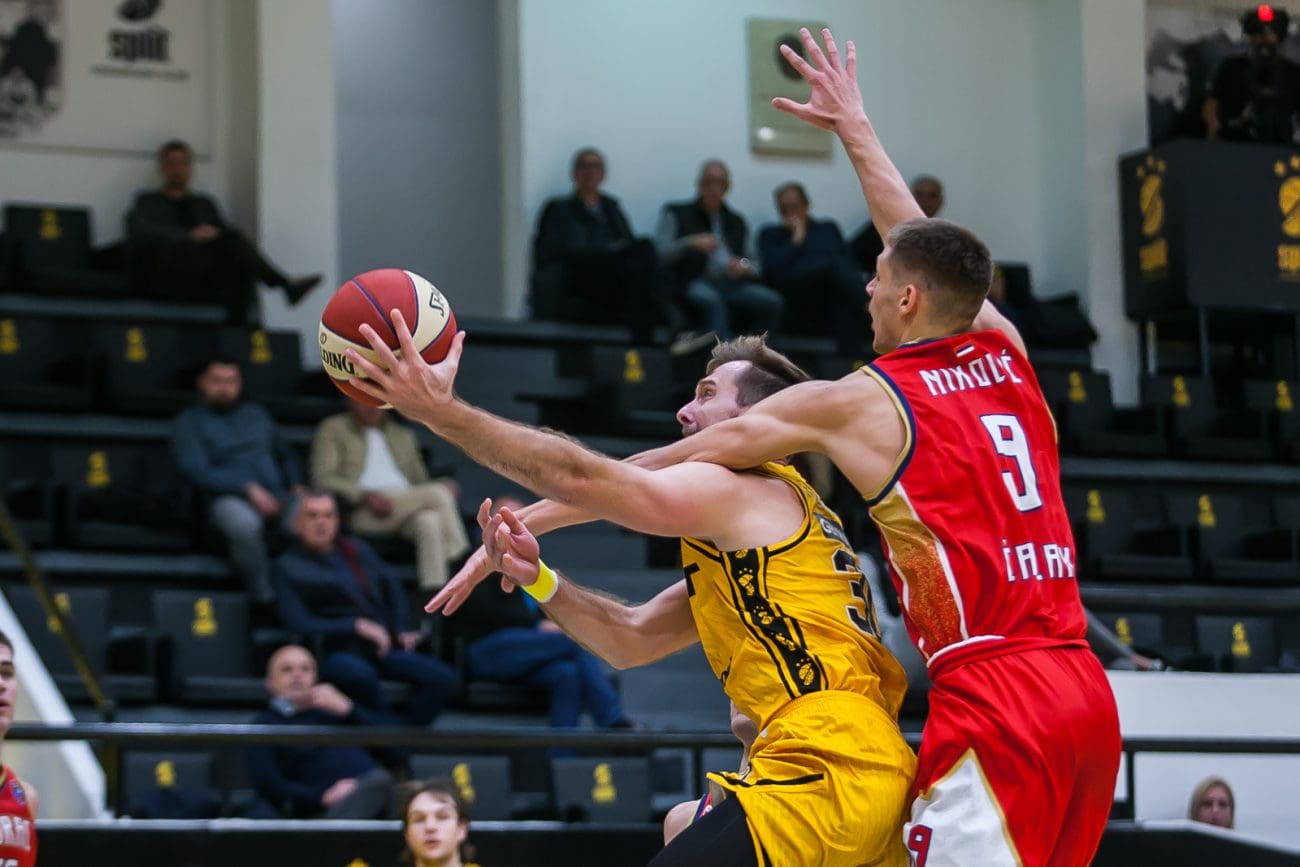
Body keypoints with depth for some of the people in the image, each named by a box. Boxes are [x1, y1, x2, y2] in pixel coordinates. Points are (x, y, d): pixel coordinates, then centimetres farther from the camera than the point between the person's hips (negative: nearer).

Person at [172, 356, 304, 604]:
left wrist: (296, 486, 11)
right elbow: (197, 472, -4)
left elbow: (285, 455, 34)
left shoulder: (256, 414, 28)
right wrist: (248, 488, -14)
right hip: (229, 498, -4)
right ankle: (265, 598, -31)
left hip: (278, 497, 4)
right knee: (243, 522, -43)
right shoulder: (188, 422, 11)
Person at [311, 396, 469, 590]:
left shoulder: (403, 435, 28)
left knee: (429, 521, -35)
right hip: (361, 512, -4)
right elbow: (322, 479, 0)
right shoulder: (333, 429, 13)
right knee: (437, 493, -26)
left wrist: (445, 486, 1)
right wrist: (366, 495, -18)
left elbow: (420, 479, 27)